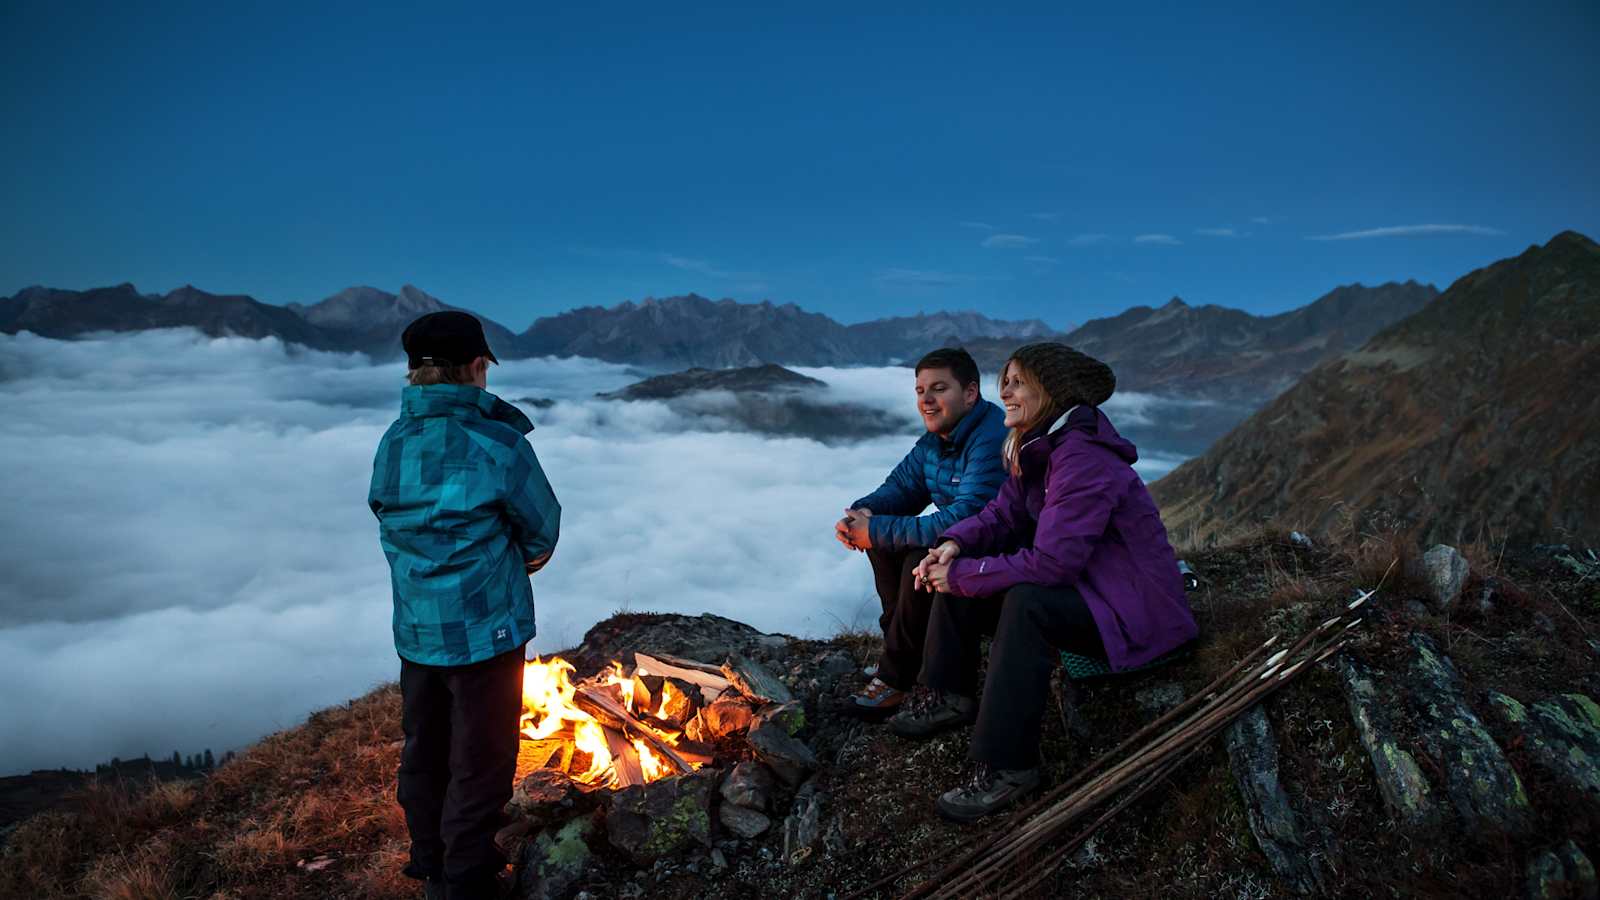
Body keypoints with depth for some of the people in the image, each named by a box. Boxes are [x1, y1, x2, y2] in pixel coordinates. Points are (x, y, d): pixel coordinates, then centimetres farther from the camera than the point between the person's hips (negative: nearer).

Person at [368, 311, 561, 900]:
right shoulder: (497, 445, -19)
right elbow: (543, 528, -8)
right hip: (484, 630, -6)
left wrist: (499, 556, 3)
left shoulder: (392, 444, -1)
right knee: (481, 764, 8)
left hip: (414, 631, 7)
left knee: (423, 752, 21)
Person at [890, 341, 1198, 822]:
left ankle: (1007, 767, -26)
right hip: (1084, 584, 10)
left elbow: (1049, 563, -32)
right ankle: (952, 697, 16)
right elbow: (1005, 514, 9)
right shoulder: (1038, 447, 2)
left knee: (1027, 602, -36)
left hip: (1133, 610, -10)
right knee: (957, 567, 4)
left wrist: (962, 575, -23)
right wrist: (955, 544, -12)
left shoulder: (1084, 460, -27)